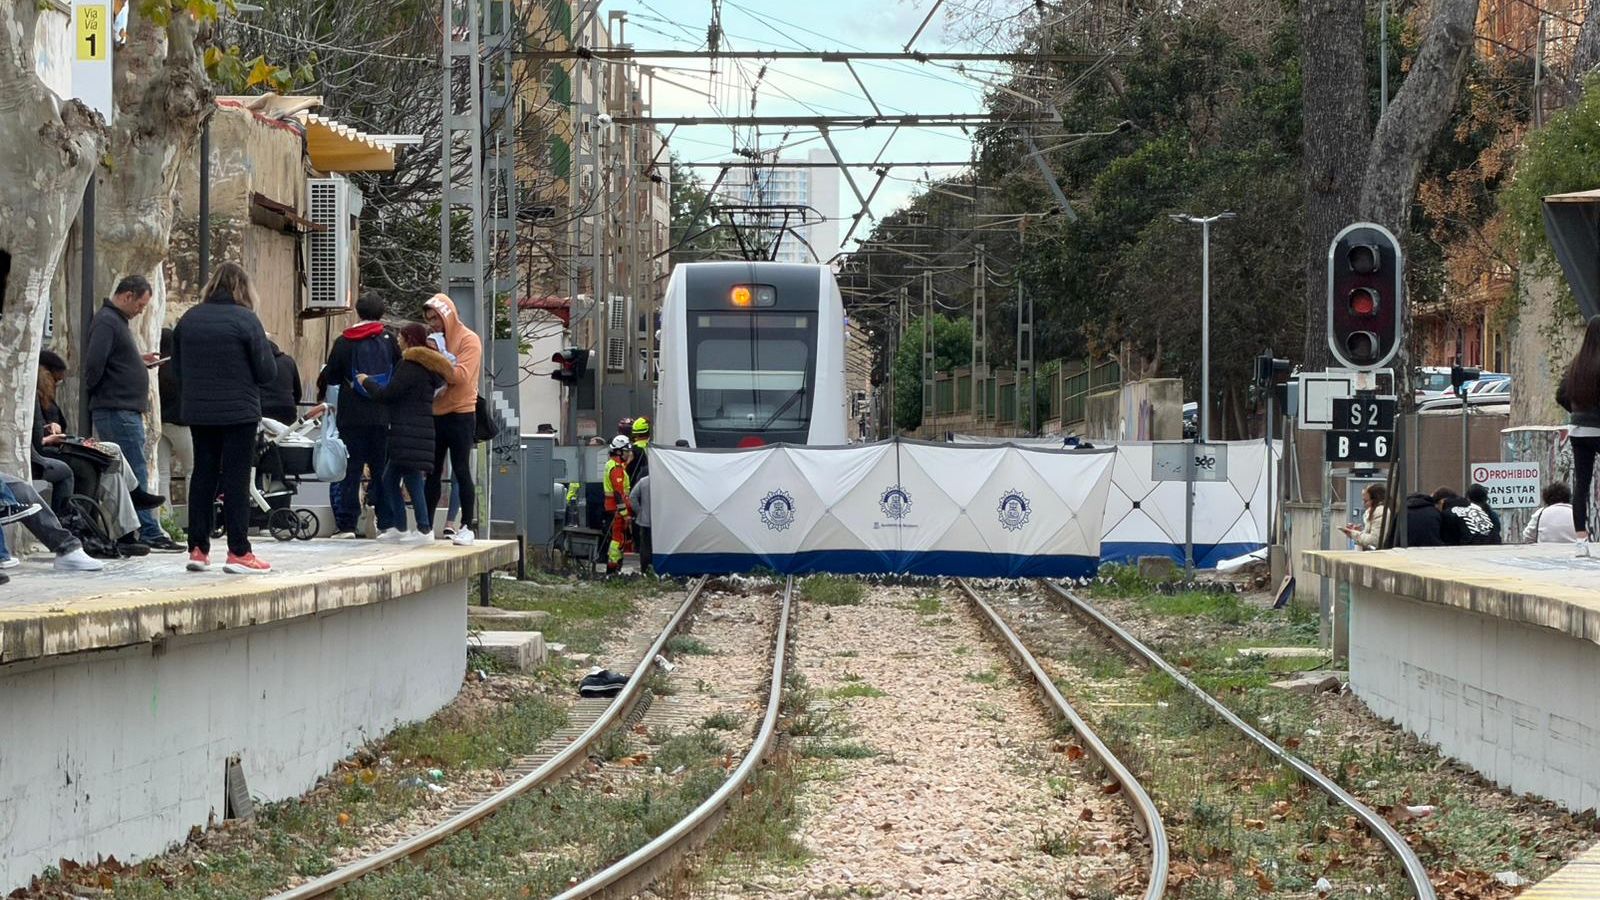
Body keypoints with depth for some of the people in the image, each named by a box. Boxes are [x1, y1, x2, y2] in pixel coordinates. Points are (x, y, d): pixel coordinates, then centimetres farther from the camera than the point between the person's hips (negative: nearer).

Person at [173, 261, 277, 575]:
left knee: (203, 476, 12)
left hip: (198, 412, 4)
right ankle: (238, 552, -3)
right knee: (236, 479, -1)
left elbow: (178, 366, 12)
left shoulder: (189, 319, 3)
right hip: (239, 413, -4)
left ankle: (198, 549, 12)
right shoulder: (245, 320, -11)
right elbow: (267, 372, -10)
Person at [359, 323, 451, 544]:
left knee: (412, 480, -9)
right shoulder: (426, 366, 19)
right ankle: (398, 528, 16)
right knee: (389, 480, 14)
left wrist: (366, 381, 3)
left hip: (410, 432, -10)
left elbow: (386, 394, -13)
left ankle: (424, 529, -8)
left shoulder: (411, 366, -12)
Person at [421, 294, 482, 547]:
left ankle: (467, 527, -4)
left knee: (461, 471, -6)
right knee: (432, 473, 8)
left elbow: (461, 375, -18)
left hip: (460, 415, -7)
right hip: (436, 414, 7)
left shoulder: (469, 340, -6)